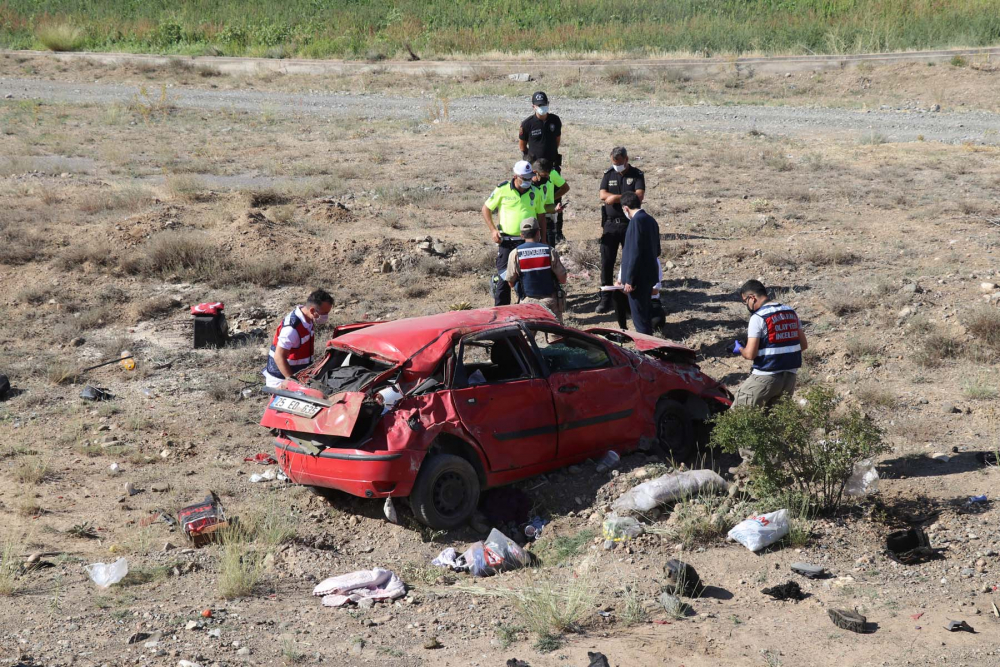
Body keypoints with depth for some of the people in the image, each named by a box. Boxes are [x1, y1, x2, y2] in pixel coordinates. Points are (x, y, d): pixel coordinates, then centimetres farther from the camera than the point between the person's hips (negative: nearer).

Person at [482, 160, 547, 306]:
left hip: (529, 241, 2)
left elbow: (541, 216, 12)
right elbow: (486, 209, 4)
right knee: (504, 276, 0)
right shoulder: (502, 190, -4)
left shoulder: (536, 192, 3)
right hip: (506, 240, -2)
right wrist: (493, 230, -7)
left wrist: (543, 240, 9)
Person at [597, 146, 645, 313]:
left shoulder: (637, 175, -1)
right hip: (610, 224, 2)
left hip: (630, 224, -2)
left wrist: (616, 198, -18)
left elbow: (639, 196, -16)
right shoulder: (608, 174, 7)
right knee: (606, 262, 1)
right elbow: (603, 196, -7)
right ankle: (605, 298, 7)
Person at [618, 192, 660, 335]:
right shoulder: (651, 220, 9)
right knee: (646, 313, 18)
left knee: (639, 317, -2)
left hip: (639, 276, -9)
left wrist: (629, 280, -18)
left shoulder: (636, 221, -18)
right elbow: (657, 250, 16)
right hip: (649, 275, 9)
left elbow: (635, 252, -21)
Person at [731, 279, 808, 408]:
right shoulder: (790, 312, 9)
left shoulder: (758, 317, -12)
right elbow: (803, 345, 14)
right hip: (790, 377, 7)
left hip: (765, 378, -7)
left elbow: (750, 354, -16)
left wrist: (740, 349, 5)